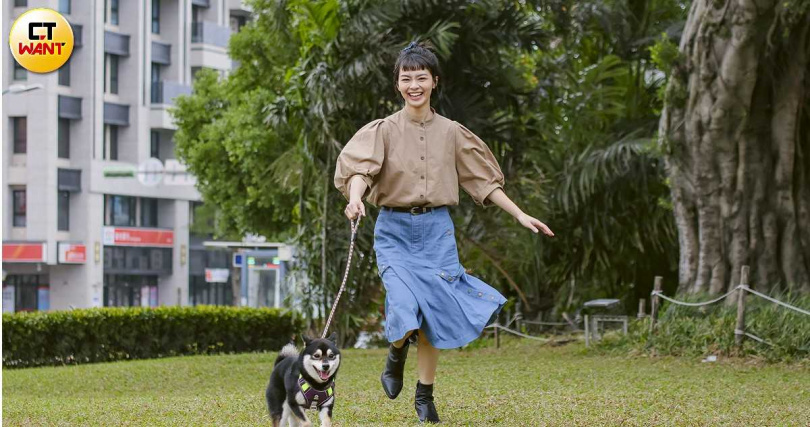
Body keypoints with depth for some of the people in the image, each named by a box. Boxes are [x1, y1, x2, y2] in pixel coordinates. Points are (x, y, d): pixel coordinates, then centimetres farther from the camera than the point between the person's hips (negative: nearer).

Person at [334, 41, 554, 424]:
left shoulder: (450, 132, 6)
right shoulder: (384, 130, -2)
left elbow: (483, 180, 11)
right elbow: (359, 167, -18)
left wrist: (520, 215, 6)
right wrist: (355, 199, -39)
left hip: (436, 230, 2)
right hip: (395, 230, -2)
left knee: (433, 318, 2)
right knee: (407, 311, -18)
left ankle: (424, 396, 20)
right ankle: (396, 352, 18)